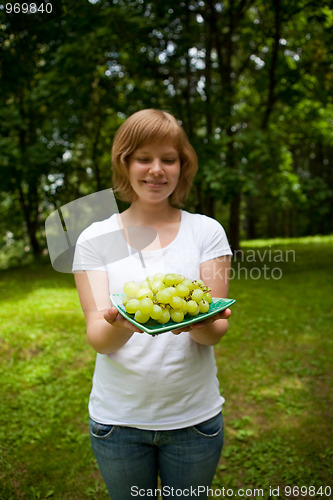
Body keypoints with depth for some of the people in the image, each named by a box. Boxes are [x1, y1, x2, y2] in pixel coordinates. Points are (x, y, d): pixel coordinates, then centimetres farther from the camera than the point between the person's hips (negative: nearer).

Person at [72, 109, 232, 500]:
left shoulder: (206, 231, -4)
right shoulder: (95, 237, -4)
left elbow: (216, 331, -8)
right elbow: (97, 337, -11)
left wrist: (197, 322, -31)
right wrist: (122, 324, -34)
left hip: (194, 415, 1)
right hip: (118, 418, 0)